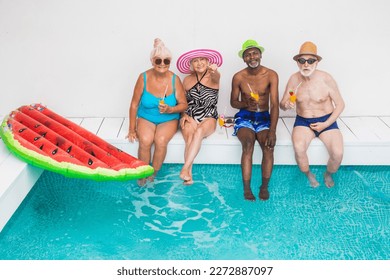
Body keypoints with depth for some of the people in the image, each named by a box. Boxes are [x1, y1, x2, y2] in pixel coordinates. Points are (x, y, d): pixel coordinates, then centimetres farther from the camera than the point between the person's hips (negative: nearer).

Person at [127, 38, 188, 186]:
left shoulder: (174, 79, -11)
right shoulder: (144, 77, -11)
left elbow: (183, 104, -5)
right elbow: (134, 104, -5)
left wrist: (170, 109, -27)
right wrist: (132, 129, -6)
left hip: (169, 119, 0)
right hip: (146, 118, 1)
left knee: (161, 140, -29)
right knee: (145, 140, -28)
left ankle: (153, 174, -4)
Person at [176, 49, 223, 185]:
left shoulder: (213, 77, 0)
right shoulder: (187, 80, 10)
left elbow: (216, 77, -26)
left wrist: (214, 71, -52)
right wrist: (184, 115, -3)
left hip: (208, 119, -2)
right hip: (190, 117, 2)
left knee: (199, 131, -35)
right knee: (189, 135, -30)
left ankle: (185, 168, -38)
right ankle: (189, 174, -35)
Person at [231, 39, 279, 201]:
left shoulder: (271, 75, -7)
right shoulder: (238, 77, -4)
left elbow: (275, 104, -14)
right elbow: (233, 102, 7)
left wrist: (272, 131, -25)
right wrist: (245, 103, -18)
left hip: (264, 116, 0)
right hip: (245, 116, 0)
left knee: (268, 145, -28)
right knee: (248, 144, -30)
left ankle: (264, 186, -10)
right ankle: (246, 188, -21)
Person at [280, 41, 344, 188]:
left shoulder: (326, 79, -12)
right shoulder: (294, 79, -5)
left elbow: (340, 104, -4)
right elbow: (282, 104, 1)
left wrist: (325, 125, -13)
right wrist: (286, 105, -24)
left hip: (326, 121, -1)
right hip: (303, 122, 1)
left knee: (337, 153, -23)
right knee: (299, 148, -29)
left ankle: (328, 174, 13)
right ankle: (309, 174, 3)